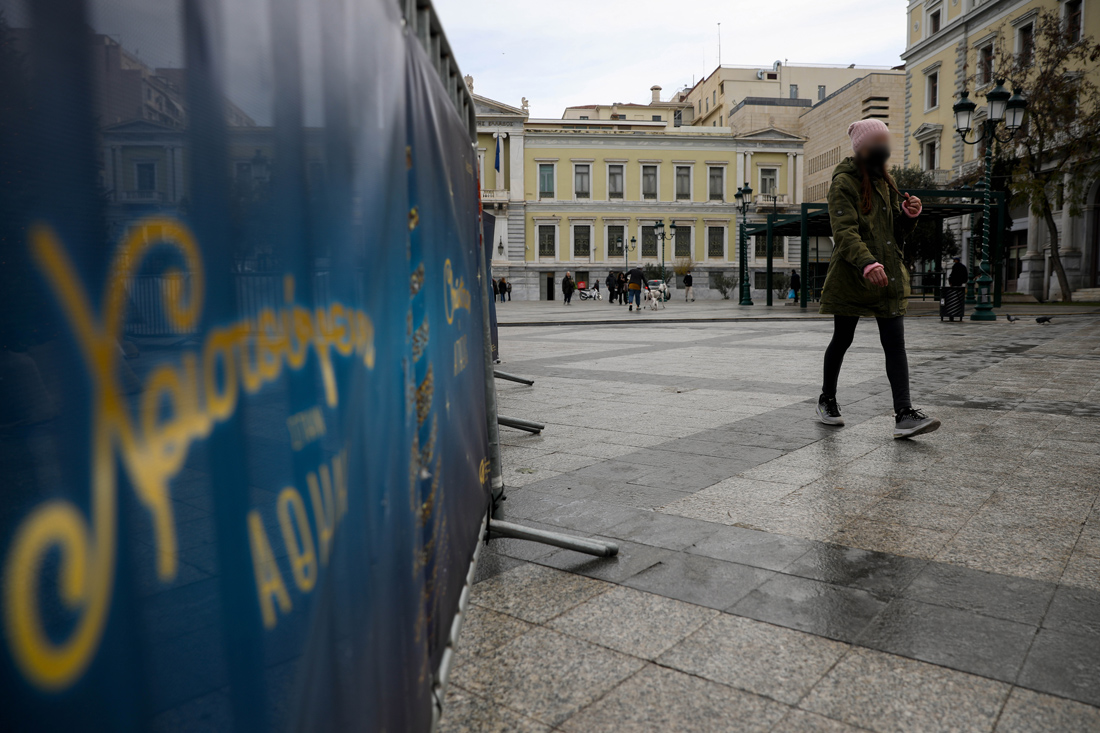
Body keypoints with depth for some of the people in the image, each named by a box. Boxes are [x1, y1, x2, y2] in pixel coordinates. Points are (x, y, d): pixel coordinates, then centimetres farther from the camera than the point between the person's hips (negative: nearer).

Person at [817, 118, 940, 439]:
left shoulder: (884, 180, 16)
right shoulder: (844, 181, -6)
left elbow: (897, 232, 20)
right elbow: (844, 231, -20)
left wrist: (909, 214, -2)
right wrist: (867, 264, -34)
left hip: (888, 277, 6)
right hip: (850, 278, -6)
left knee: (895, 345, -3)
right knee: (842, 340, 8)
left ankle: (904, 415, -5)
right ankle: (827, 400, 27)